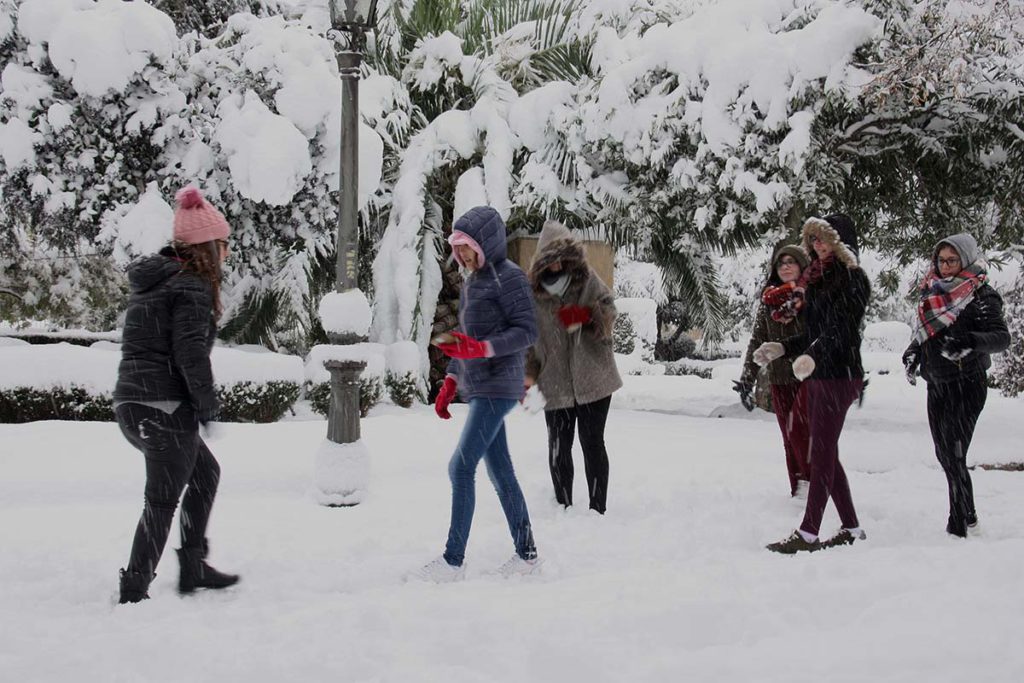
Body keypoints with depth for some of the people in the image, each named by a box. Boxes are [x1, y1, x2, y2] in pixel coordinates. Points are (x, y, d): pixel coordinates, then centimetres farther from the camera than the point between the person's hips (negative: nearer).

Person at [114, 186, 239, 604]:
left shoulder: (151, 281, 17)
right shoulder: (191, 287, -11)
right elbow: (190, 352, -20)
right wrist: (207, 404, -9)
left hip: (129, 402, 9)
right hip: (165, 408, -9)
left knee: (205, 471, 23)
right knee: (162, 501, 0)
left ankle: (193, 567, 26)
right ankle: (134, 593, 2)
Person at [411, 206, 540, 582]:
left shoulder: (509, 277, -9)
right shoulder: (472, 280, 17)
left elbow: (527, 330, -14)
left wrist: (481, 349, -26)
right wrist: (449, 384, 18)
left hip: (497, 388, -9)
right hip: (477, 388, 9)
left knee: (461, 467, -13)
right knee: (500, 472, 10)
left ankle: (453, 560, -10)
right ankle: (526, 554, 16)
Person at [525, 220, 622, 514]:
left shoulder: (588, 280, 0)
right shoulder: (533, 292, 1)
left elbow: (608, 314, -1)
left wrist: (586, 315, -21)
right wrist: (528, 375, -1)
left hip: (593, 378, -1)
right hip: (556, 384, 1)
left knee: (592, 444, 1)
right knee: (558, 449, 7)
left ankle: (598, 509, 9)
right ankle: (563, 508, 22)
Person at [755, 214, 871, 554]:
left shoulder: (851, 278, -10)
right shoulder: (816, 277, 17)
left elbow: (840, 330, -22)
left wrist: (812, 356, -37)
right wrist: (780, 348, 10)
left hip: (838, 375, -9)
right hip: (817, 374, 9)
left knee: (822, 452, -9)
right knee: (826, 453, 11)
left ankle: (808, 533, -8)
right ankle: (852, 528, 18)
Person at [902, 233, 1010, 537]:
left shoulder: (980, 296, -11)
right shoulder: (933, 292, 9)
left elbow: (1002, 338, -21)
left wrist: (969, 340, -38)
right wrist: (913, 352, 3)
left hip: (965, 386, -7)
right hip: (937, 384, 7)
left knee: (954, 457, -10)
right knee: (945, 455, 15)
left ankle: (957, 528, -6)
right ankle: (968, 516, 30)